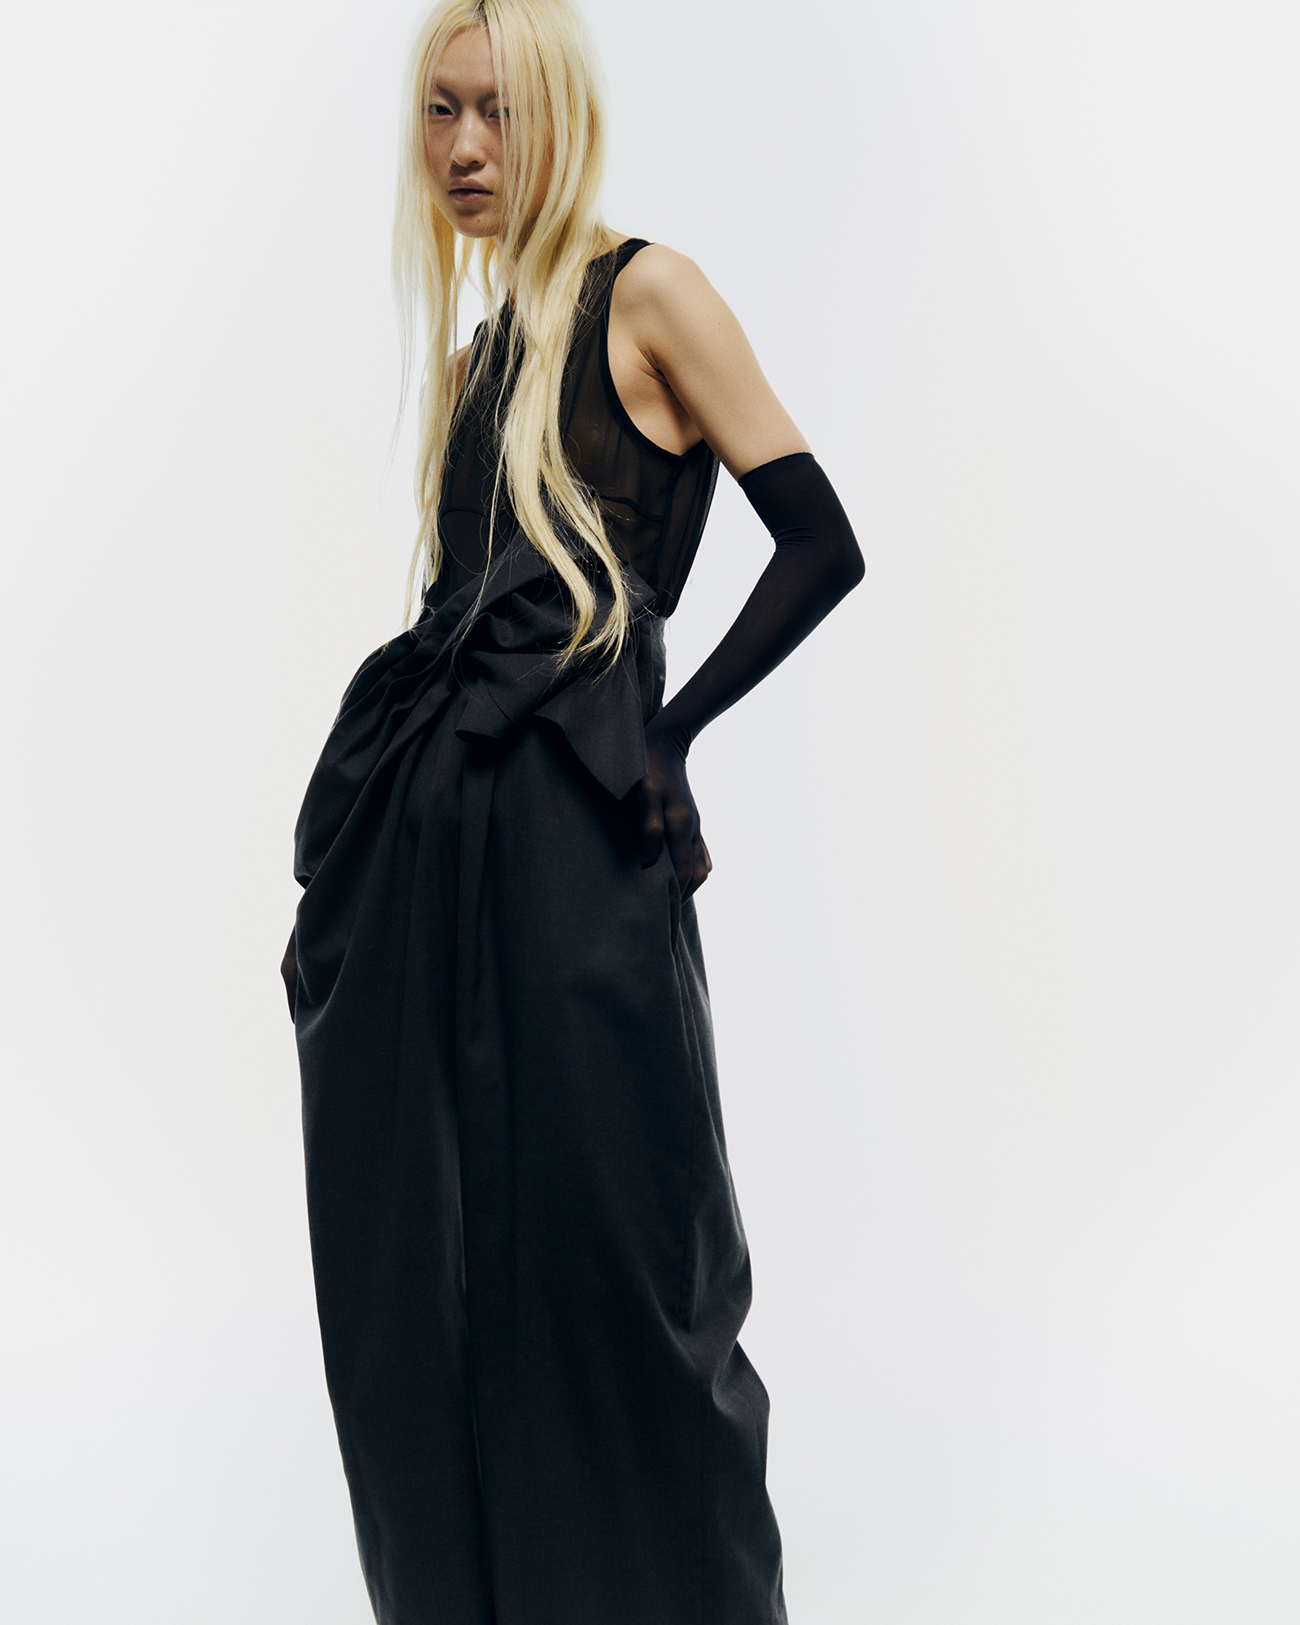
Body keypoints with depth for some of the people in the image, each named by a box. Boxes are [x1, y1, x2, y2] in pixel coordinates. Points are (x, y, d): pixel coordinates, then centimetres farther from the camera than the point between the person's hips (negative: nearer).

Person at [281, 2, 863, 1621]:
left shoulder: (646, 297, -2)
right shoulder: (474, 350, 18)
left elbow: (822, 545, -7)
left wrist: (668, 730, -8)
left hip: (569, 844, -7)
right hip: (418, 829, 7)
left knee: (597, 1260, 3)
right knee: (418, 1268, 11)